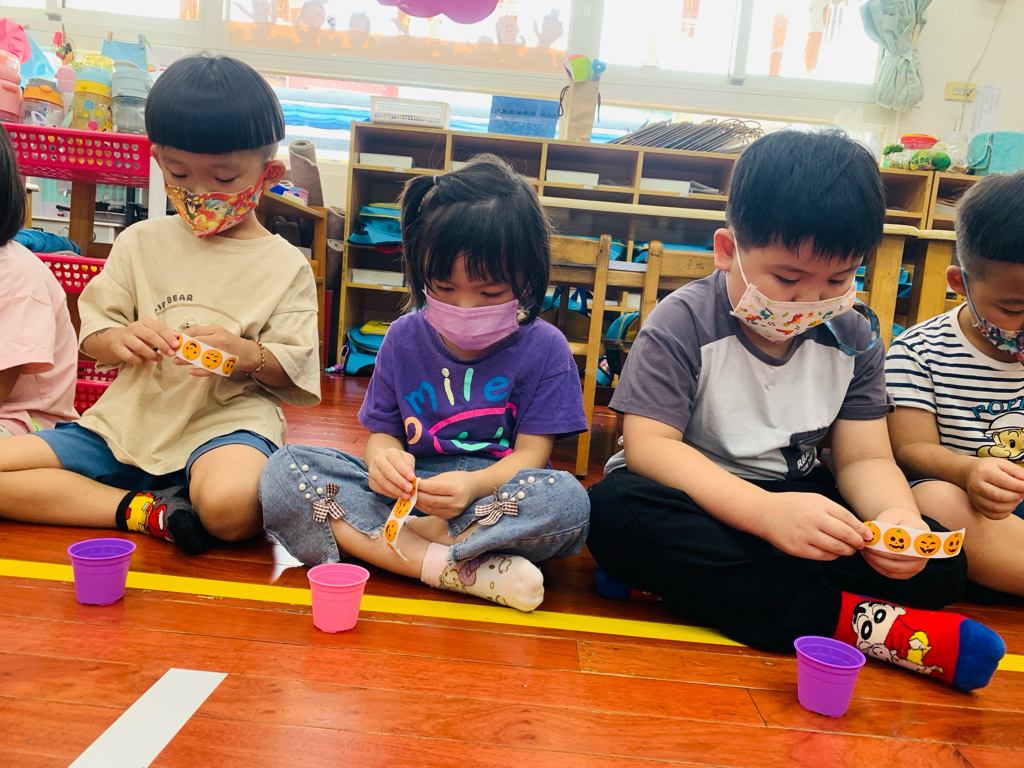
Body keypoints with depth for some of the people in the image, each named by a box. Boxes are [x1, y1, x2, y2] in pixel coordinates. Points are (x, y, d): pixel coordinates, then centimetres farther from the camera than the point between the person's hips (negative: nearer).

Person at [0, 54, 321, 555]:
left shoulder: (284, 266, 1)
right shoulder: (140, 242, 11)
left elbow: (297, 375, -2)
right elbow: (92, 337, 11)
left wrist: (248, 355, -23)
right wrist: (120, 340, -12)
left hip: (226, 420, -4)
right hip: (127, 420, 5)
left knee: (232, 504, -38)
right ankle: (147, 512, -16)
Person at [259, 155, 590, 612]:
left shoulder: (544, 349, -5)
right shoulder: (403, 338, 3)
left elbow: (531, 453, -9)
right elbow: (383, 431, 5)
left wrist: (474, 485, -30)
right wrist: (384, 457, -21)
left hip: (494, 494, -2)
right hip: (409, 493, 3)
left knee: (567, 499, -36)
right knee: (283, 471, -18)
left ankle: (373, 542, -22)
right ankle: (456, 569, -27)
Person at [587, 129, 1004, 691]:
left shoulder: (853, 340, 1)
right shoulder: (683, 325, -15)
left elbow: (866, 459, 1)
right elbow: (648, 447, -23)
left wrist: (898, 514, -25)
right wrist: (766, 512, -37)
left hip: (796, 499, 4)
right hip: (696, 502, -4)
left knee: (941, 563, -14)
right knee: (619, 509, -36)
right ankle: (851, 621, -29)